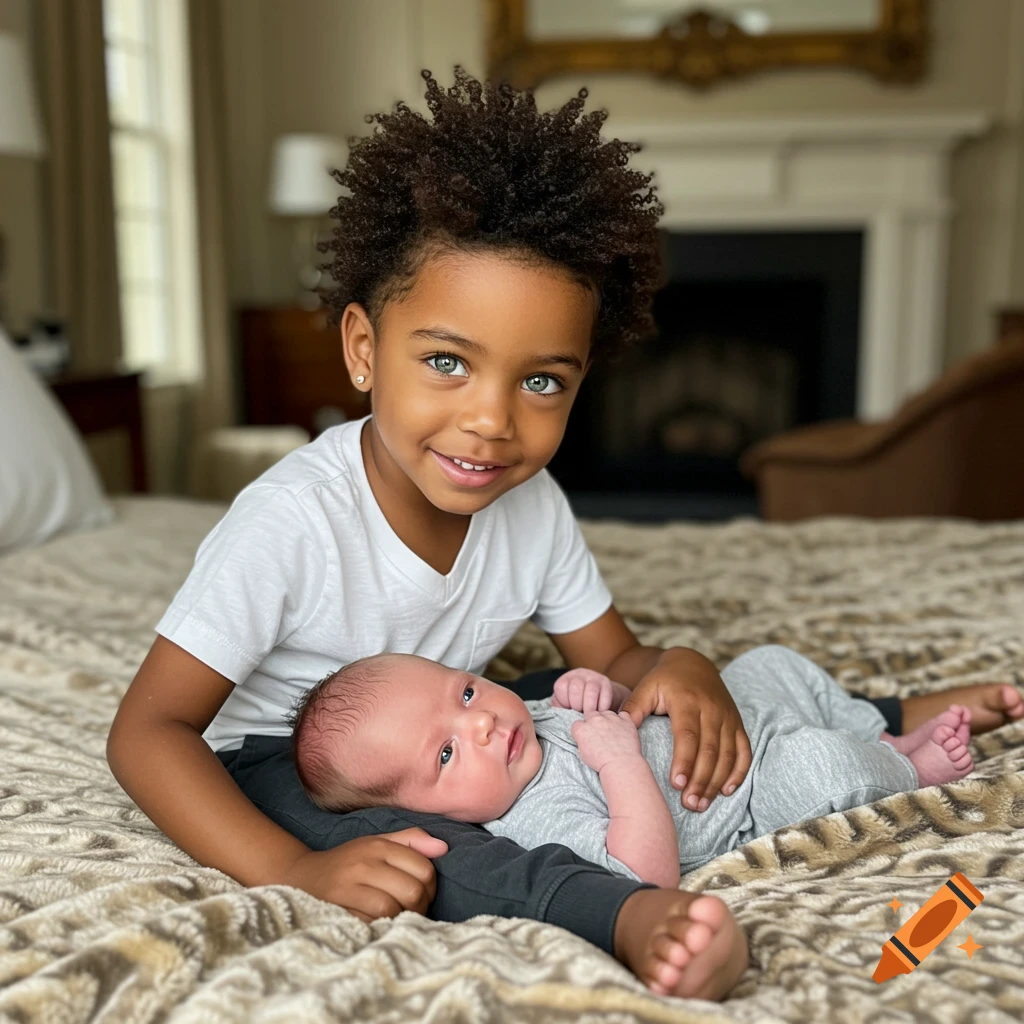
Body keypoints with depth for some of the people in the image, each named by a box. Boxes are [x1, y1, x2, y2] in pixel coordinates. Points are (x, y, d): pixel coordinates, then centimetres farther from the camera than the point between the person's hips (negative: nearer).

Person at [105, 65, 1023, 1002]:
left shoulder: (533, 507, -13)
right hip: (278, 759, -5)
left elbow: (611, 658, -1)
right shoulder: (291, 522, -31)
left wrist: (679, 670, -25)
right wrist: (292, 870, -42)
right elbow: (148, 730, -28)